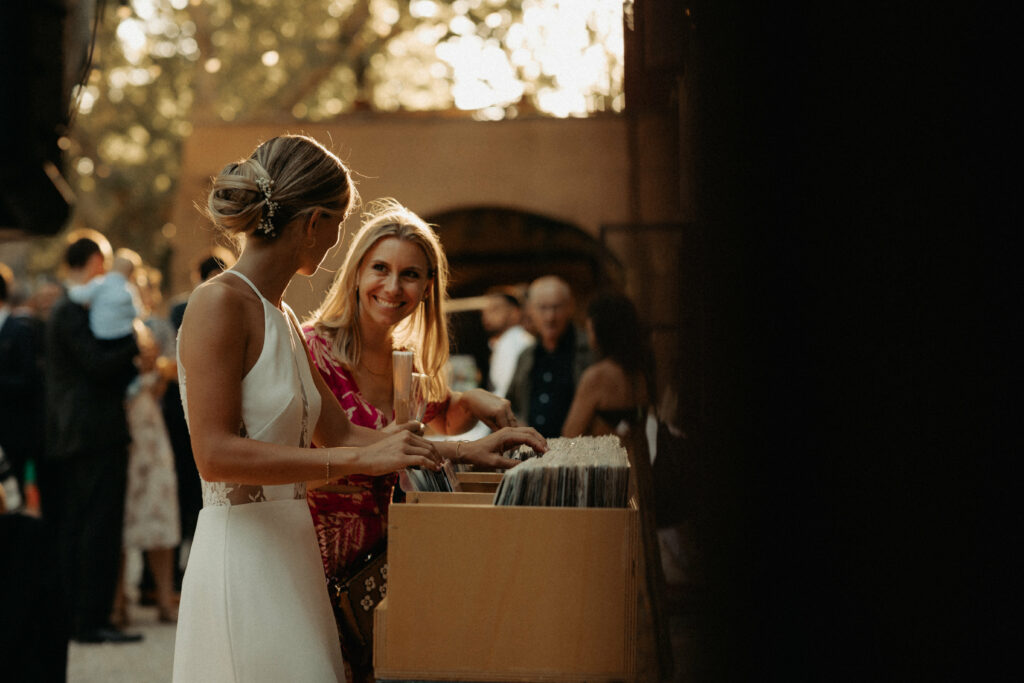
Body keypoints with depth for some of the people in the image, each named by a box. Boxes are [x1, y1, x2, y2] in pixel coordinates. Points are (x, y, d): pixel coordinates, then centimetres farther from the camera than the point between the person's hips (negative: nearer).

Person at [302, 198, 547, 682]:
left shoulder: (408, 360, 11)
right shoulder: (314, 348, -11)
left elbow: (436, 421, 29)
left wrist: (471, 402, 5)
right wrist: (461, 451, -24)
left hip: (377, 559, 6)